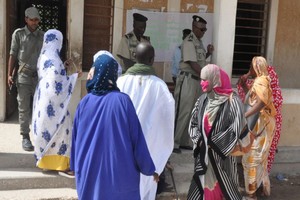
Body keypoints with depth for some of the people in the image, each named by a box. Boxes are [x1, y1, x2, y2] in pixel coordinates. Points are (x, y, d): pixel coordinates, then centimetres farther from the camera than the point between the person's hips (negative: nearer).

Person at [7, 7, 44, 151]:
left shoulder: (42, 36, 10)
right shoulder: (18, 34, 4)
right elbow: (13, 55, 3)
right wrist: (9, 74, -2)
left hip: (40, 76, 2)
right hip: (24, 76, -2)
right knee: (24, 108, 0)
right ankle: (25, 137, 6)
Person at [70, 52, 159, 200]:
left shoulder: (85, 102, -3)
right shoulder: (122, 101, -13)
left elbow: (76, 138, 5)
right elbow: (137, 138, -10)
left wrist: (76, 167, 19)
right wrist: (149, 168, 1)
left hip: (88, 172, 4)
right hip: (119, 172, -3)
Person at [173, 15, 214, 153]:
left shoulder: (199, 42, 14)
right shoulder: (189, 42, -13)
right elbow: (192, 63, -20)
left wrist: (208, 53, 6)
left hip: (198, 80, 9)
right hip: (188, 79, -9)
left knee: (191, 113, 12)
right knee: (182, 112, -7)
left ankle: (184, 142, 21)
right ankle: (173, 143, 0)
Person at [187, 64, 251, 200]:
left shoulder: (232, 101, -15)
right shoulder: (203, 99, 1)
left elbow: (236, 129, -17)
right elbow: (193, 123, 9)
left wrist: (212, 142, -13)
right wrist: (199, 140, -7)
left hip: (223, 154, -4)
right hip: (203, 152, 5)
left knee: (223, 185, 10)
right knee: (204, 183, 14)